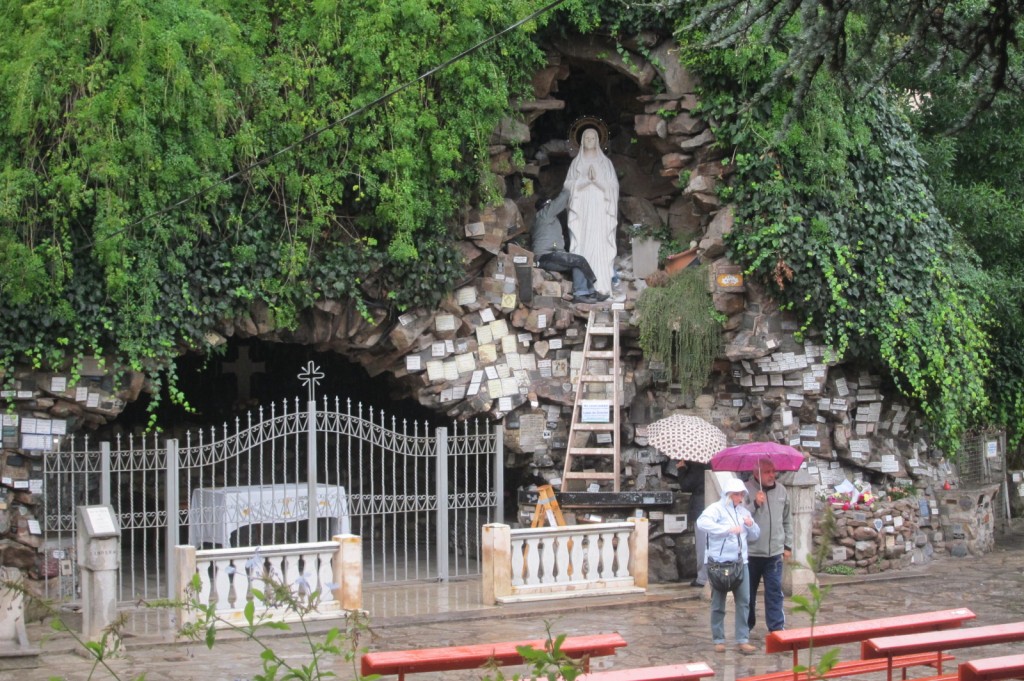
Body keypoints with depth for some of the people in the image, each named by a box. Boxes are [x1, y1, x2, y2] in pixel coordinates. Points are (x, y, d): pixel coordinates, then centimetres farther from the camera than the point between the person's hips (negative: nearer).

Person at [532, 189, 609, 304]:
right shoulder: (544, 213, 1)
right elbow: (562, 199, -1)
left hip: (549, 258, 10)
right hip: (546, 256, -10)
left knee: (578, 264, -11)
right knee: (580, 260, -18)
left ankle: (580, 294, -25)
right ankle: (591, 292, -10)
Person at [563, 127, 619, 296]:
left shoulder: (605, 162, 12)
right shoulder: (576, 163, 14)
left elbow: (613, 185, 5)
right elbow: (569, 184, 5)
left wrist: (597, 179, -12)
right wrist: (586, 179, -10)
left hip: (600, 208, -1)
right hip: (581, 209, 1)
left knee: (600, 245, -10)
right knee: (581, 244, -7)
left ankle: (601, 285, -13)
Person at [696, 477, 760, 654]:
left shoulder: (743, 511, 13)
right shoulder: (717, 508, -6)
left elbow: (755, 535, 20)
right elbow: (702, 522, -26)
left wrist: (751, 525, -3)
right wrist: (728, 529, -29)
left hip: (740, 561, 5)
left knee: (744, 601, 1)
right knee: (718, 603, 5)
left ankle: (742, 640, 5)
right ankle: (719, 640, 14)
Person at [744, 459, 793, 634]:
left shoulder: (781, 490, 8)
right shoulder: (746, 490, -7)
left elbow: (787, 520, 16)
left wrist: (788, 545, 14)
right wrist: (755, 504, -23)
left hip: (775, 553, 3)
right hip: (751, 552, -3)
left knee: (775, 592, 1)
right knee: (748, 592, 8)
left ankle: (777, 628, 4)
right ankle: (746, 626, 22)